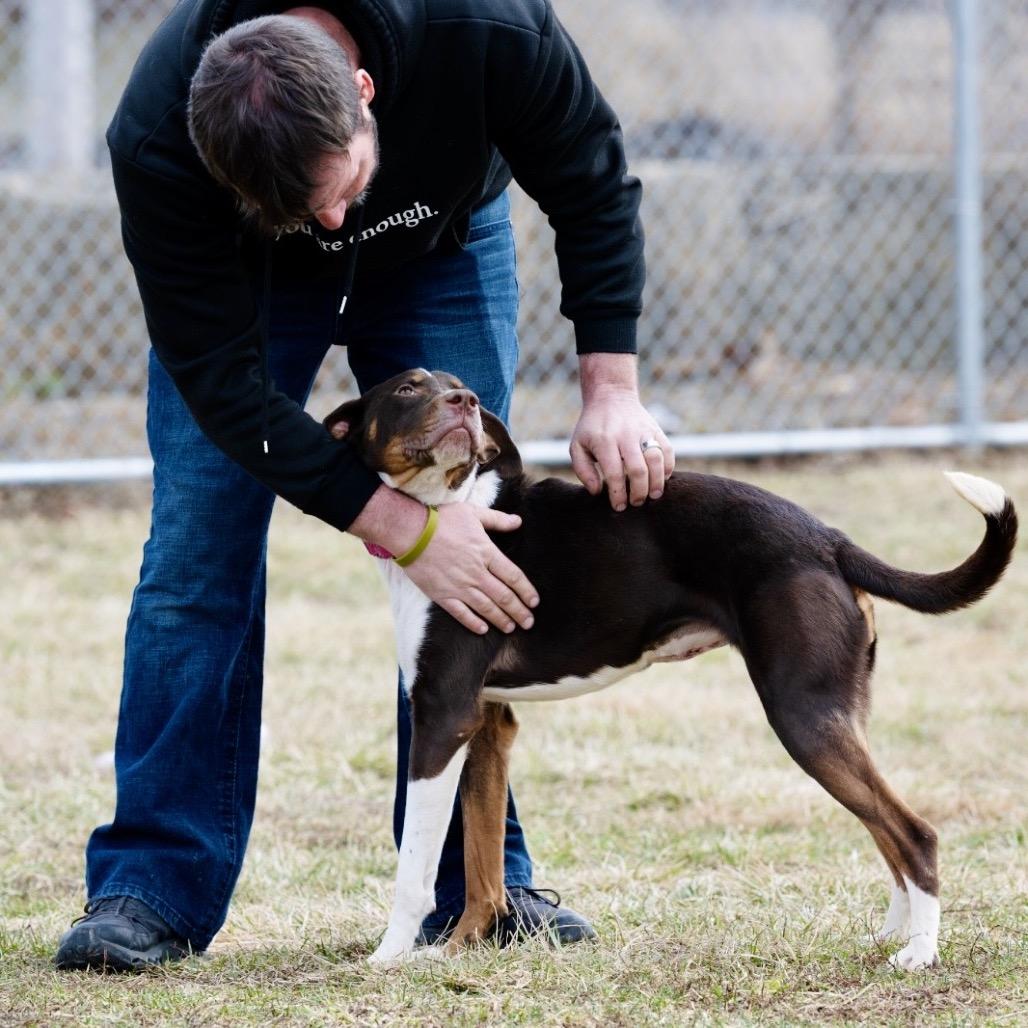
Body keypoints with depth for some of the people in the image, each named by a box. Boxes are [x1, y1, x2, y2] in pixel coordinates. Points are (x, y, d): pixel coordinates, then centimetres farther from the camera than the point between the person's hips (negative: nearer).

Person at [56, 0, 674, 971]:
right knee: (195, 546, -11)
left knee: (468, 566, -5)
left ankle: (477, 884, 3)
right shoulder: (156, 144, -41)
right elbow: (221, 382, -33)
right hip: (241, 273, -1)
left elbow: (594, 193, -20)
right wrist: (398, 527, -38)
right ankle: (155, 886, -7)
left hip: (440, 248, 1)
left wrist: (611, 389, -28)